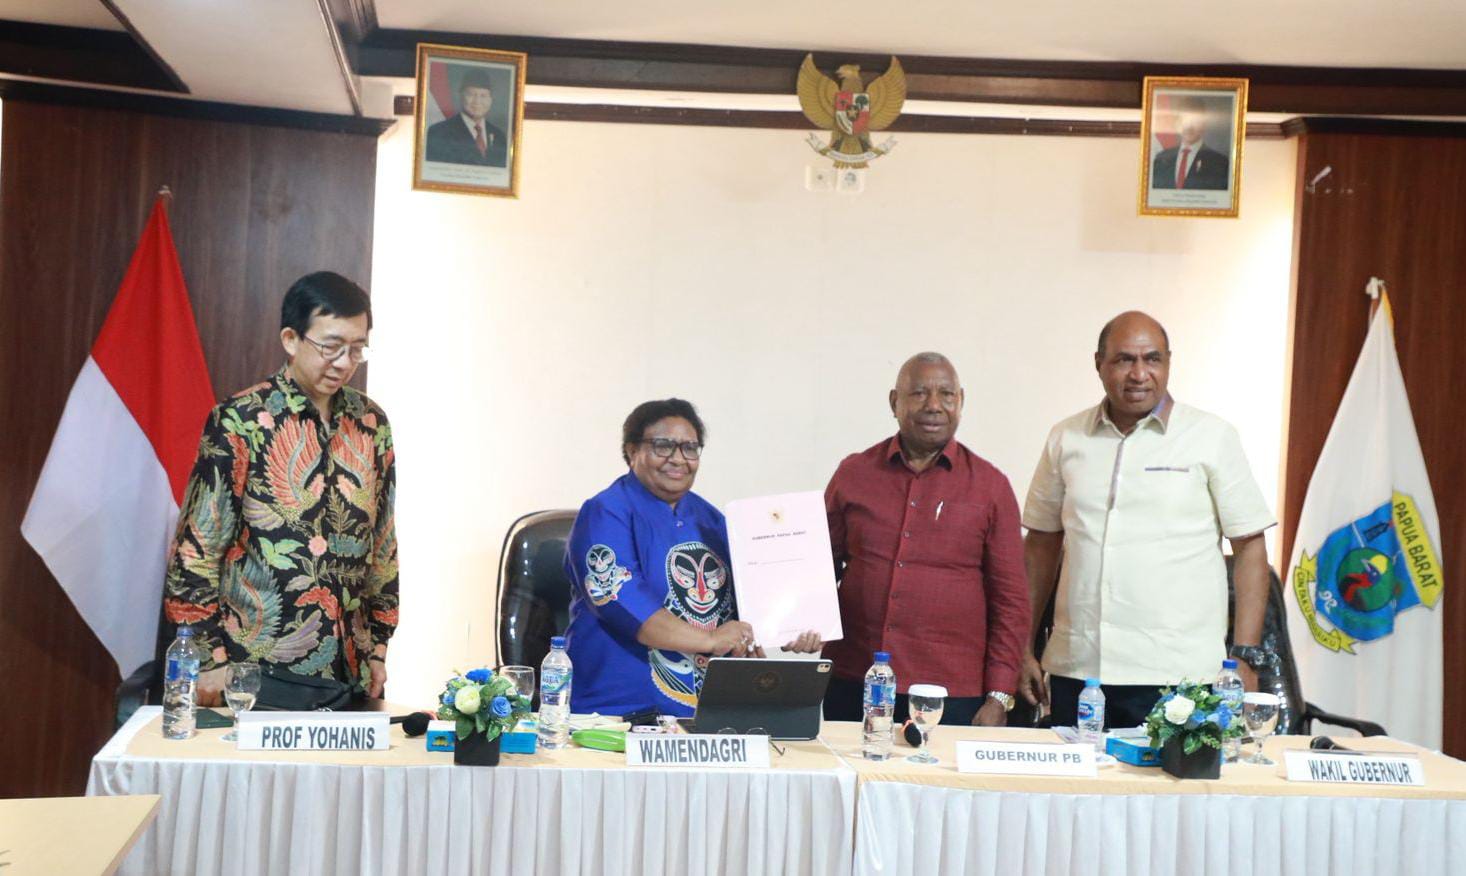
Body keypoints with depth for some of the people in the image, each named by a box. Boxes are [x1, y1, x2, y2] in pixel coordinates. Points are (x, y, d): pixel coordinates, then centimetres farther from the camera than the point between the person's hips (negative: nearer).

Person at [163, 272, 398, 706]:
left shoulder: (371, 424, 6)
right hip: (255, 670, -4)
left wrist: (378, 645, 11)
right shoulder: (239, 422, -8)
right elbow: (196, 547, -7)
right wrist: (210, 658, -9)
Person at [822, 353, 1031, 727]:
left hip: (953, 696, -1)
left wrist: (998, 698, -1)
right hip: (852, 689, 2)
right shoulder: (853, 474, 7)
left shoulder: (990, 486, 4)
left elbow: (1011, 600, 4)